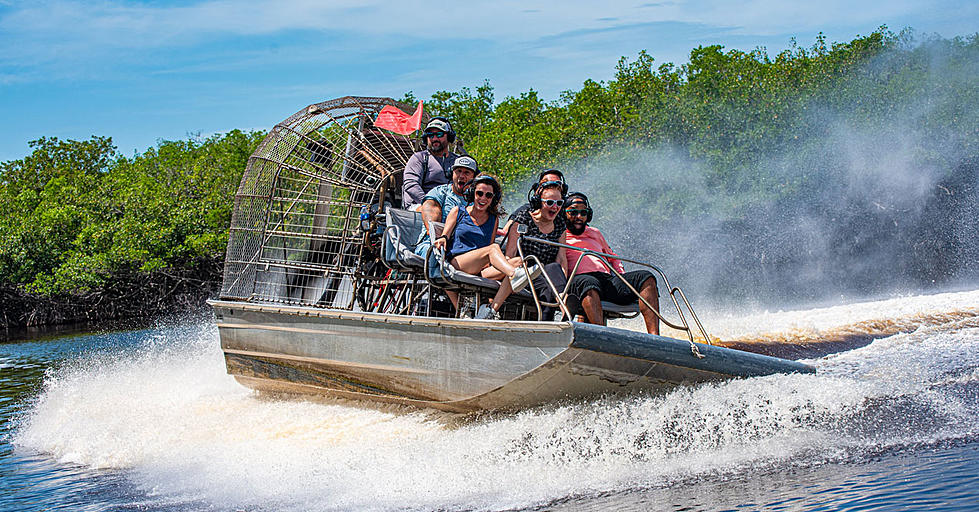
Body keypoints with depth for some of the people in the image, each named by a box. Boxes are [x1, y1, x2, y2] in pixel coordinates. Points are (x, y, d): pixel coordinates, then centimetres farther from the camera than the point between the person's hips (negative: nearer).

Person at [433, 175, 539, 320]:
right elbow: (444, 236, 9)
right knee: (494, 248, -28)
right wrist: (442, 239, -16)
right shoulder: (458, 212, 16)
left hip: (482, 270, 3)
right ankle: (515, 275, -60)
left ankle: (492, 309, -42)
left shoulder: (493, 219, 23)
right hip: (457, 262, -3)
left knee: (518, 261, -24)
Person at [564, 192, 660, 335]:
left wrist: (623, 278, 20)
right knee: (589, 284, -43)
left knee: (646, 277, -17)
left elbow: (612, 258, 40)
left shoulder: (595, 233, 36)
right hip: (579, 278, -6)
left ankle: (654, 338, -33)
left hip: (608, 279, 6)